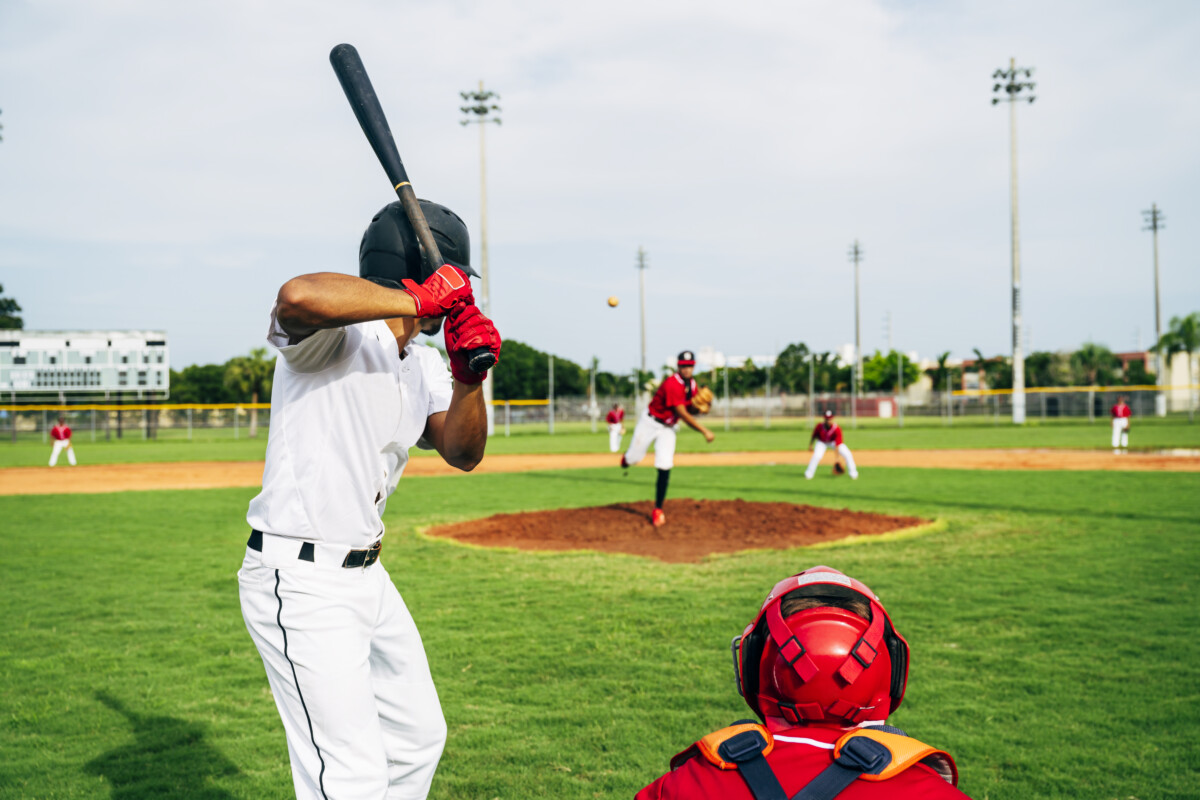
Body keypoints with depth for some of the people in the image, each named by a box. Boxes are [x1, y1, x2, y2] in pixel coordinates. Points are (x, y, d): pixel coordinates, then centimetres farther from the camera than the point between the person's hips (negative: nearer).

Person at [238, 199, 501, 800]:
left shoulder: (424, 366, 11)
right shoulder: (334, 334, -16)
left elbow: (462, 453, 2)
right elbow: (297, 297, -40)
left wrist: (467, 377, -16)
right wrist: (420, 299, -30)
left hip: (367, 575, 10)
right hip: (300, 583, -9)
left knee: (418, 739, 22)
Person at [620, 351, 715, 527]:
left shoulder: (692, 385, -3)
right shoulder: (672, 384, -28)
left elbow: (690, 410, 6)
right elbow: (683, 414, -30)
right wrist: (704, 431, -32)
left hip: (668, 428, 5)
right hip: (650, 423, -5)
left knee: (665, 467, -7)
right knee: (634, 458, 3)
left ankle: (658, 510, 0)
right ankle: (627, 460, 44)